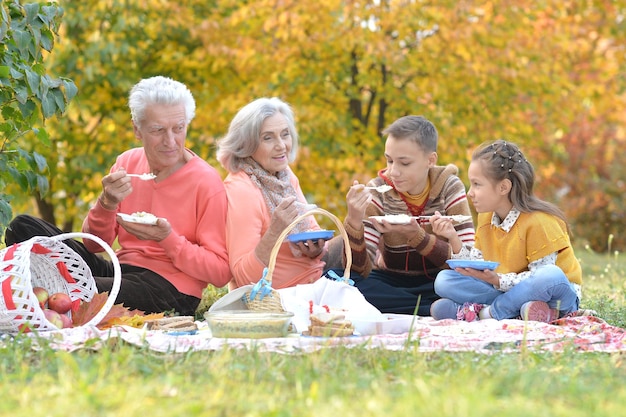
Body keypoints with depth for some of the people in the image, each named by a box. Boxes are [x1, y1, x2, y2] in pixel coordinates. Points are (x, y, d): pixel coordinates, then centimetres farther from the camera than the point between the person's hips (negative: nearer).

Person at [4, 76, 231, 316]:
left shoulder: (206, 181, -8)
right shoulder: (127, 163, 9)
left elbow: (221, 273, -9)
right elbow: (94, 245, 10)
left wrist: (167, 238, -21)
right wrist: (107, 203, -10)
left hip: (170, 289, -7)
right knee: (23, 227, -8)